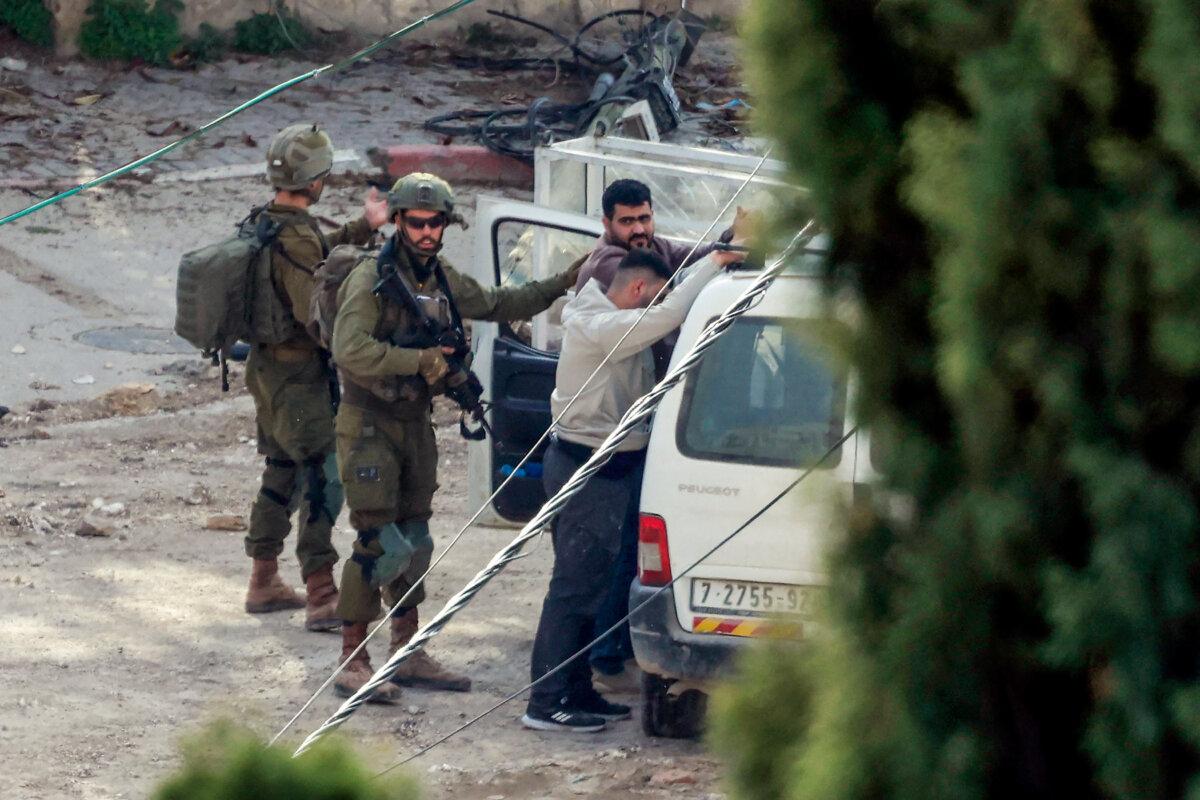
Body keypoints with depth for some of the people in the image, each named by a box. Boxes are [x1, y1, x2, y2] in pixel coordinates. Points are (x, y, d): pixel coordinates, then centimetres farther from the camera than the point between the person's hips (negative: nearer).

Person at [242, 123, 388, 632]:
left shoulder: (265, 223, 7)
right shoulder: (296, 238, -23)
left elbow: (319, 255, 21)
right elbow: (316, 313, -27)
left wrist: (362, 227, 11)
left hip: (266, 368, 10)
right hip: (299, 375, -10)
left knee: (281, 474, 20)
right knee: (324, 478, -8)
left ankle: (264, 583, 29)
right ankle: (322, 597, -11)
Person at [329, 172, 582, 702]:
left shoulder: (442, 281, 9)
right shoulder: (371, 280, -15)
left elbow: (498, 305, 25)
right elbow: (350, 352, -27)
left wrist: (562, 285, 19)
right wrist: (421, 360, -23)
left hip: (415, 425, 8)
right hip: (369, 425, -8)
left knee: (414, 545, 13)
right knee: (381, 547, -12)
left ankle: (407, 656, 22)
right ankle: (352, 663, -6)